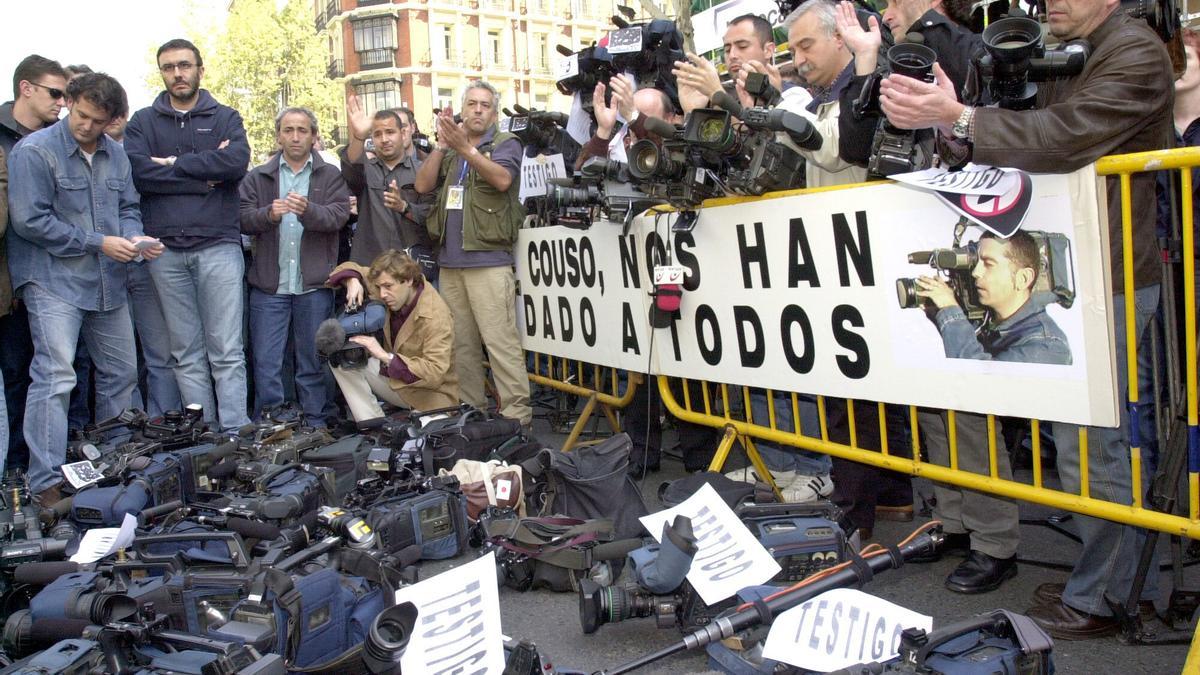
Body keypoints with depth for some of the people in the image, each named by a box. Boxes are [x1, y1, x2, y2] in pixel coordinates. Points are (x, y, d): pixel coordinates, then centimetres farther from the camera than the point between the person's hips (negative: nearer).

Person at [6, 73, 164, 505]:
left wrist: (134, 237, -5)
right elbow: (30, 220, -14)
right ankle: (46, 483, -7)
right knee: (55, 377, -13)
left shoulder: (116, 154, 11)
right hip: (53, 280, -7)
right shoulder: (35, 150, -9)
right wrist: (98, 243, -15)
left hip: (107, 283, 7)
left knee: (122, 373, 13)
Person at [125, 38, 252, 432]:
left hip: (219, 246, -2)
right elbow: (138, 172, -5)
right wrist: (203, 176, -8)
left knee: (227, 352, -4)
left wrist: (175, 164, -6)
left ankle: (236, 434, -1)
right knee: (186, 354, 5)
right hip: (165, 251, 2)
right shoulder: (143, 122, 14)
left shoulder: (225, 118, 11)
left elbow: (237, 162, -10)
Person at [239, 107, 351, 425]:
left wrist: (307, 211, -26)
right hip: (269, 285, 1)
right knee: (266, 363, 2)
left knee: (314, 362, 7)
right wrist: (269, 214, -20)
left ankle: (317, 426, 16)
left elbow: (338, 215, -8)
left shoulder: (331, 176, 8)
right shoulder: (257, 177, 12)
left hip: (314, 284, -1)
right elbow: (243, 219, 0)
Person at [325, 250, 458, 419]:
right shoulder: (394, 290, -7)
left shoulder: (436, 316, -28)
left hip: (430, 395, -7)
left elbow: (435, 372, -36)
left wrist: (385, 357, -40)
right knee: (340, 359, -10)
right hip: (394, 376, 8)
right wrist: (353, 281, -16)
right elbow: (350, 269, 9)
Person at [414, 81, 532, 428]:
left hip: (488, 260, -6)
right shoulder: (448, 150, 19)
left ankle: (517, 414, -6)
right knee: (461, 342, 10)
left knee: (500, 339, -10)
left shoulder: (506, 143, 3)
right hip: (450, 262, 6)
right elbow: (422, 185, 6)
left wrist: (464, 147, -27)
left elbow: (502, 179, -17)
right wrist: (442, 143, -4)